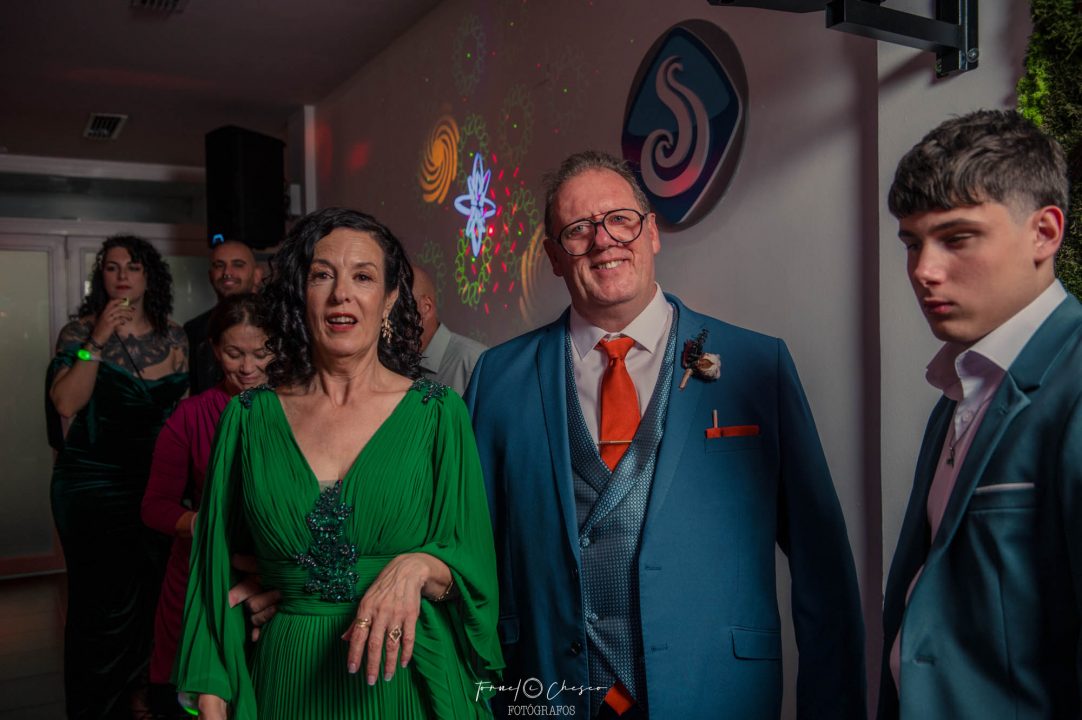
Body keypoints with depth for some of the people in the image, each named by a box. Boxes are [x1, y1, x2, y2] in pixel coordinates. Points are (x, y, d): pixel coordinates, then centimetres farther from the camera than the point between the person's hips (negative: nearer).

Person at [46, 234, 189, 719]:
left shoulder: (173, 336, 5)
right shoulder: (79, 331, -2)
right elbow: (65, 403, -14)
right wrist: (97, 342, -19)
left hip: (155, 480, 3)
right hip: (93, 484, -3)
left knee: (151, 591, 8)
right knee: (106, 601, -1)